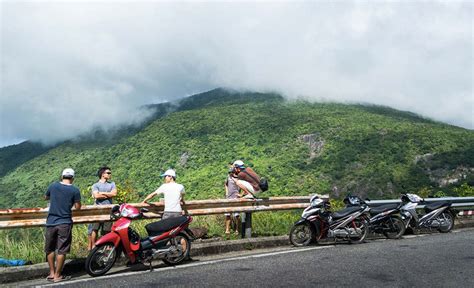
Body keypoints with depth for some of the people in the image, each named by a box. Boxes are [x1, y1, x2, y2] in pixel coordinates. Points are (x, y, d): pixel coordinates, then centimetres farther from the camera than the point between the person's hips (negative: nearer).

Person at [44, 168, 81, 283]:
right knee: (61, 250, 4)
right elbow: (78, 207, -1)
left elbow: (46, 197, 21)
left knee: (50, 249, 17)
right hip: (64, 224, -3)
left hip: (51, 222, 3)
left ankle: (52, 273, 24)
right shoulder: (75, 190, -7)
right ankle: (57, 275, 9)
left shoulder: (53, 186, 3)